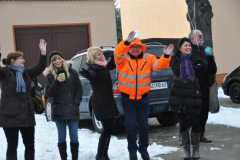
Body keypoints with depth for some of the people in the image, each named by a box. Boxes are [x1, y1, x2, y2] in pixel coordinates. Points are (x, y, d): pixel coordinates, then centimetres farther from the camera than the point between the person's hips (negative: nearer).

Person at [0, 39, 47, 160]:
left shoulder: (26, 73, 13)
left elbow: (40, 67, 11)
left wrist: (43, 53, -1)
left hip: (27, 116, 6)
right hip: (10, 116, -6)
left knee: (30, 145, 11)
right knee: (12, 146, 2)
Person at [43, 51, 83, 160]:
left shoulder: (72, 72, 6)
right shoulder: (50, 75, 4)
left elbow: (79, 89, 9)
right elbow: (48, 94, -2)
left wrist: (76, 103, -2)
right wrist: (56, 81, -15)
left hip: (72, 110, 0)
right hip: (58, 110, 0)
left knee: (74, 137, 3)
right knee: (62, 137, 5)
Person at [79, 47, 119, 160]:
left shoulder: (104, 66, 10)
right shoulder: (93, 68, -14)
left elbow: (112, 66, 33)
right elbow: (92, 74, -39)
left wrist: (114, 56, 17)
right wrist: (87, 74, -61)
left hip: (109, 100, 8)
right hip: (100, 103, -8)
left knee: (109, 129, 11)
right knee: (107, 129, -8)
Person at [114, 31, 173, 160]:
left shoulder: (148, 58, 1)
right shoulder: (123, 58, -7)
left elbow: (159, 65, -10)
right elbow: (118, 52, -28)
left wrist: (166, 56, -30)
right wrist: (127, 42, -45)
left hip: (143, 98, 2)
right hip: (128, 99, -2)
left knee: (144, 124, 12)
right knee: (131, 125, 3)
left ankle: (143, 148, 29)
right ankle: (132, 150, 18)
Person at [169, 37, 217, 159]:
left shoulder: (197, 59, 0)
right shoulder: (175, 60, 3)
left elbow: (211, 71, -3)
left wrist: (210, 58, -17)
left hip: (193, 95, -1)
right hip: (178, 96, 1)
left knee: (195, 124, 2)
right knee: (183, 124, 9)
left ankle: (195, 149, 21)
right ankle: (186, 149, 23)